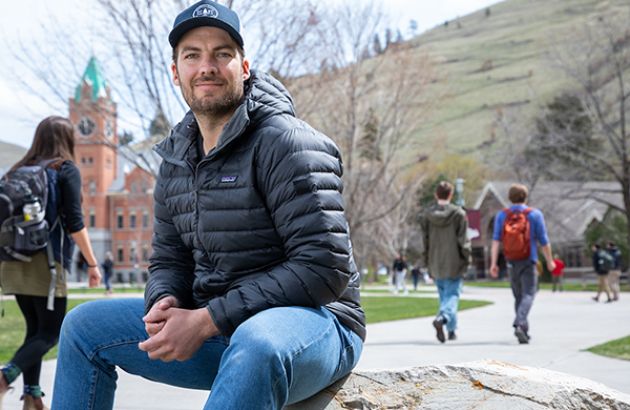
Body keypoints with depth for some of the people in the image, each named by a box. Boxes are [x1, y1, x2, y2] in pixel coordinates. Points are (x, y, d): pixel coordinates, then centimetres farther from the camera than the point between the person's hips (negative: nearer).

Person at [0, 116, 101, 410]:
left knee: (35, 329, 14)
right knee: (51, 332, 0)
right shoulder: (66, 169, -2)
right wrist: (92, 263, -5)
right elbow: (74, 222, -9)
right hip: (46, 262, -6)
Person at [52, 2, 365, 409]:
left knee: (256, 342, -42)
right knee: (84, 326, 6)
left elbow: (325, 267, -22)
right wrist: (164, 304, -9)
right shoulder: (177, 161, 10)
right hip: (221, 331, 8)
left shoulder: (286, 141, -14)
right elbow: (169, 259, 18)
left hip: (313, 321, -7)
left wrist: (206, 320, -22)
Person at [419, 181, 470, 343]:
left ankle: (451, 330, 17)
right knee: (452, 293, 0)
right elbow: (463, 240, -9)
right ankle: (442, 317, -28)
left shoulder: (426, 215, 2)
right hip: (454, 263, -4)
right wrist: (466, 260, 1)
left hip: (436, 264, 4)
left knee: (443, 295, 15)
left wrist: (426, 262, 10)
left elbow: (425, 241, 4)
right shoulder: (459, 214, -8)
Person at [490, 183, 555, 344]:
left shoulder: (502, 215, 3)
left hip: (511, 263, 3)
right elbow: (544, 241, -1)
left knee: (518, 296, 15)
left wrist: (493, 263, -5)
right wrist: (550, 261, 11)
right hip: (528, 262, -3)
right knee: (528, 294, -6)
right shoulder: (535, 214, -2)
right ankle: (519, 324, -28)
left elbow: (496, 240, -5)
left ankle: (524, 330, 22)